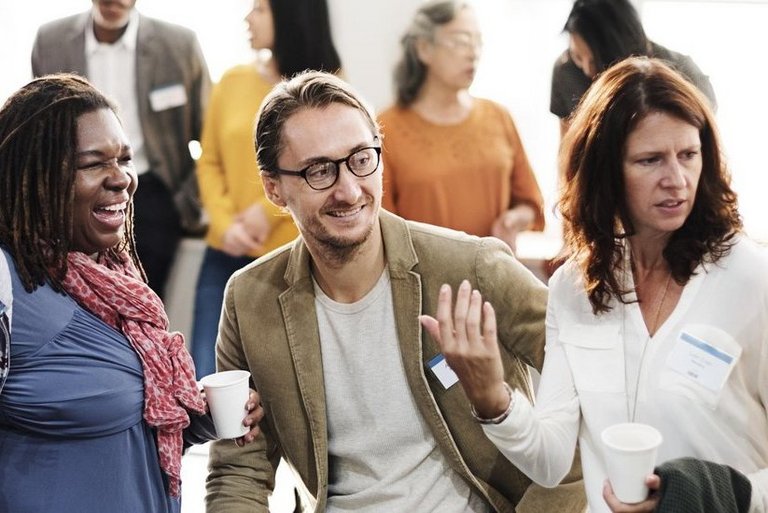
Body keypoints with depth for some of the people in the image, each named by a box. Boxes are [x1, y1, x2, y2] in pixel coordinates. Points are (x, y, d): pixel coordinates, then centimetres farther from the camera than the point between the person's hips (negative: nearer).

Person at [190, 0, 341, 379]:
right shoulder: (232, 82, 6)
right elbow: (209, 164, 8)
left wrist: (270, 210, -11)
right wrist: (225, 223, -8)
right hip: (227, 259, 3)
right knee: (208, 380, 0)